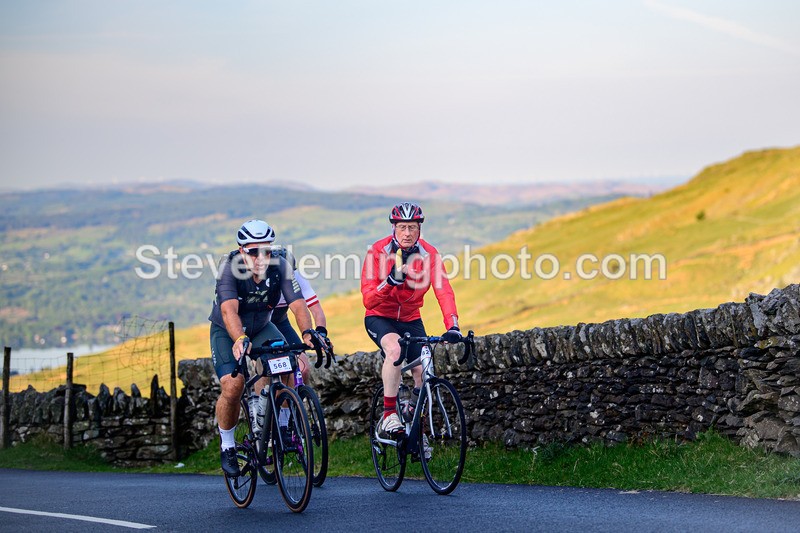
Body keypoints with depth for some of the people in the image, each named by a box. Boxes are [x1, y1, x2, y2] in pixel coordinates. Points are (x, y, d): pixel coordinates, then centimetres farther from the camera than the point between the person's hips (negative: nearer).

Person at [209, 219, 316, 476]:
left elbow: (298, 305, -31)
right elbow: (229, 311, -43)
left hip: (262, 328, 3)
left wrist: (308, 334, -51)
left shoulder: (280, 267, -23)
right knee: (232, 387, -21)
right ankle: (227, 445, 2)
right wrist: (239, 340, -62)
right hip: (227, 331, -2)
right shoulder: (230, 268, -30)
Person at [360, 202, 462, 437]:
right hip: (379, 318, -3)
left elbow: (444, 291, -25)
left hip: (411, 320, 3)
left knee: (423, 373, -6)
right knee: (394, 348, -34)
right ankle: (389, 415, -27)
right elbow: (368, 300, -25)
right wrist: (391, 281, -43)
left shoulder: (429, 254, -15)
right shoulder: (378, 252, -20)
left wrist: (452, 326, -40)